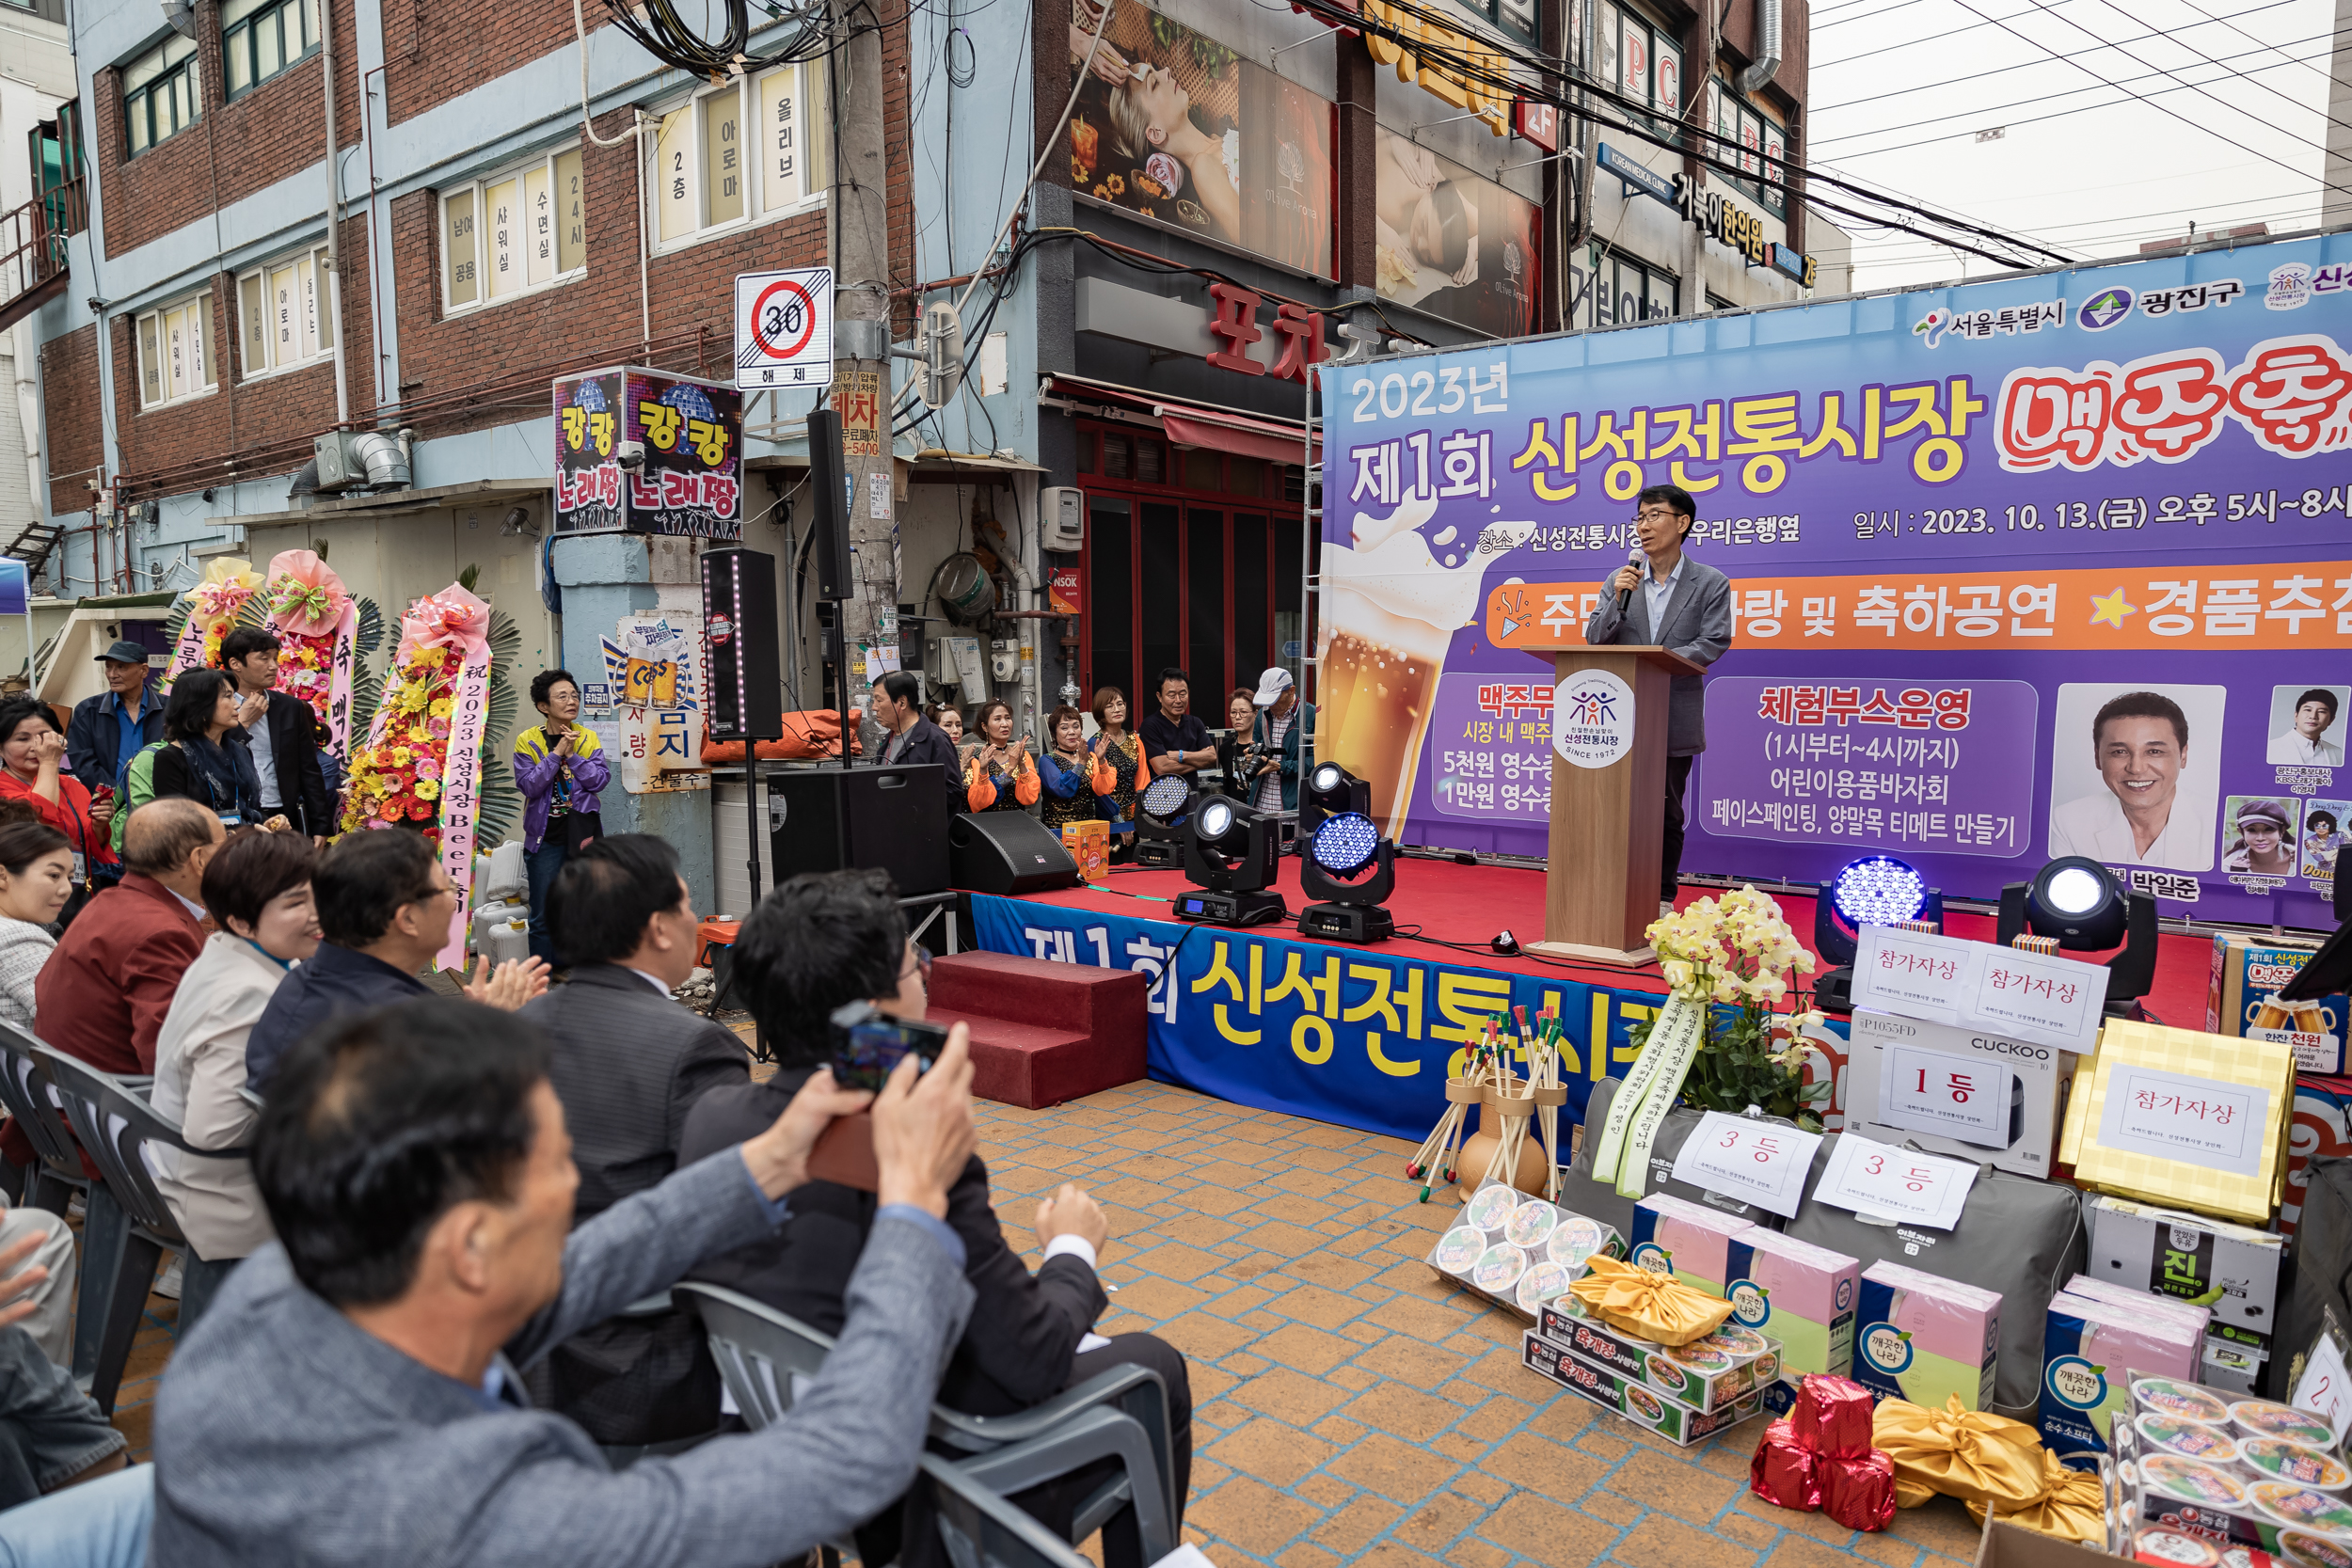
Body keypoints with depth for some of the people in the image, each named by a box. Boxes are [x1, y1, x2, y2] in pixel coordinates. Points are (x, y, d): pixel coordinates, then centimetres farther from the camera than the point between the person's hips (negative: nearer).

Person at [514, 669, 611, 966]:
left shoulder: (588, 738, 4)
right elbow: (529, 785, -12)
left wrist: (572, 755, -14)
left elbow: (600, 779, -6)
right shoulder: (527, 741, -2)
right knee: (543, 917, 3)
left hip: (582, 834, 2)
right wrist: (556, 753, -17)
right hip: (545, 838, -2)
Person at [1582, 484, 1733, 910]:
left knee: (1668, 812, 6)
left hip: (1675, 719, -2)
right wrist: (1618, 599, -13)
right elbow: (1594, 639, 3)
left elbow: (1713, 643, -9)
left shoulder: (1711, 583, 1)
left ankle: (1662, 898, 17)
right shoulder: (1620, 580, 8)